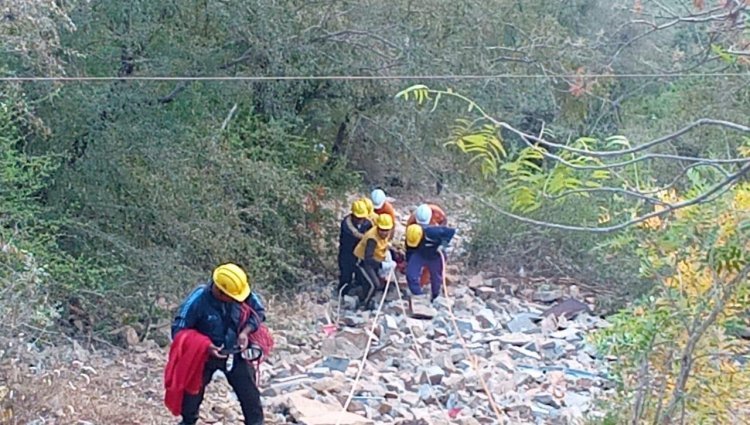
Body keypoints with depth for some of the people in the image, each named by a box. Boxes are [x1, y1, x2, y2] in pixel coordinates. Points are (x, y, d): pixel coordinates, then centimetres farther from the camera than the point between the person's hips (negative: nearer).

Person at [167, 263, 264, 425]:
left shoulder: (242, 293, -20)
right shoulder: (197, 301, -29)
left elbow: (259, 311, -3)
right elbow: (178, 331, -22)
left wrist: (245, 331, -20)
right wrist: (205, 347, -32)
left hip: (234, 352, 2)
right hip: (204, 355, -2)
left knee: (250, 393, 7)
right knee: (192, 392, 9)